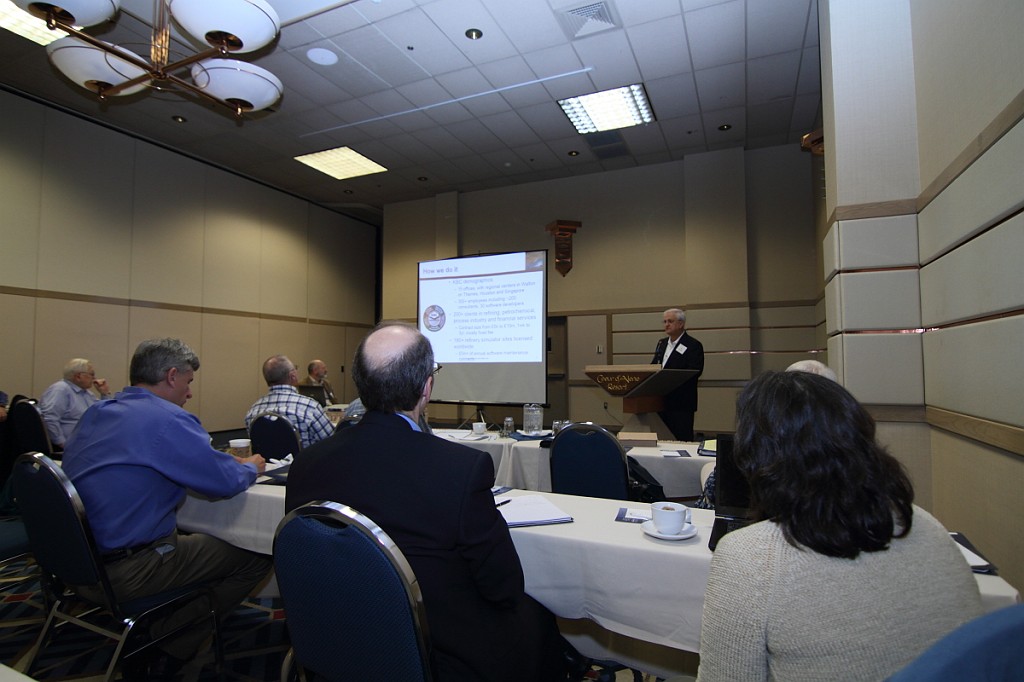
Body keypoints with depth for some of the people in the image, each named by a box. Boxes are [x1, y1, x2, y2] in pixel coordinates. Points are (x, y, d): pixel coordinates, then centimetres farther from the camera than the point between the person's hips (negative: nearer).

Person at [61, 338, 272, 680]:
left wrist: (229, 460, 16)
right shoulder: (167, 420, -20)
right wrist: (251, 467, 4)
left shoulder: (95, 412, 8)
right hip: (123, 574, -9)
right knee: (257, 554, -5)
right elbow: (228, 481, -19)